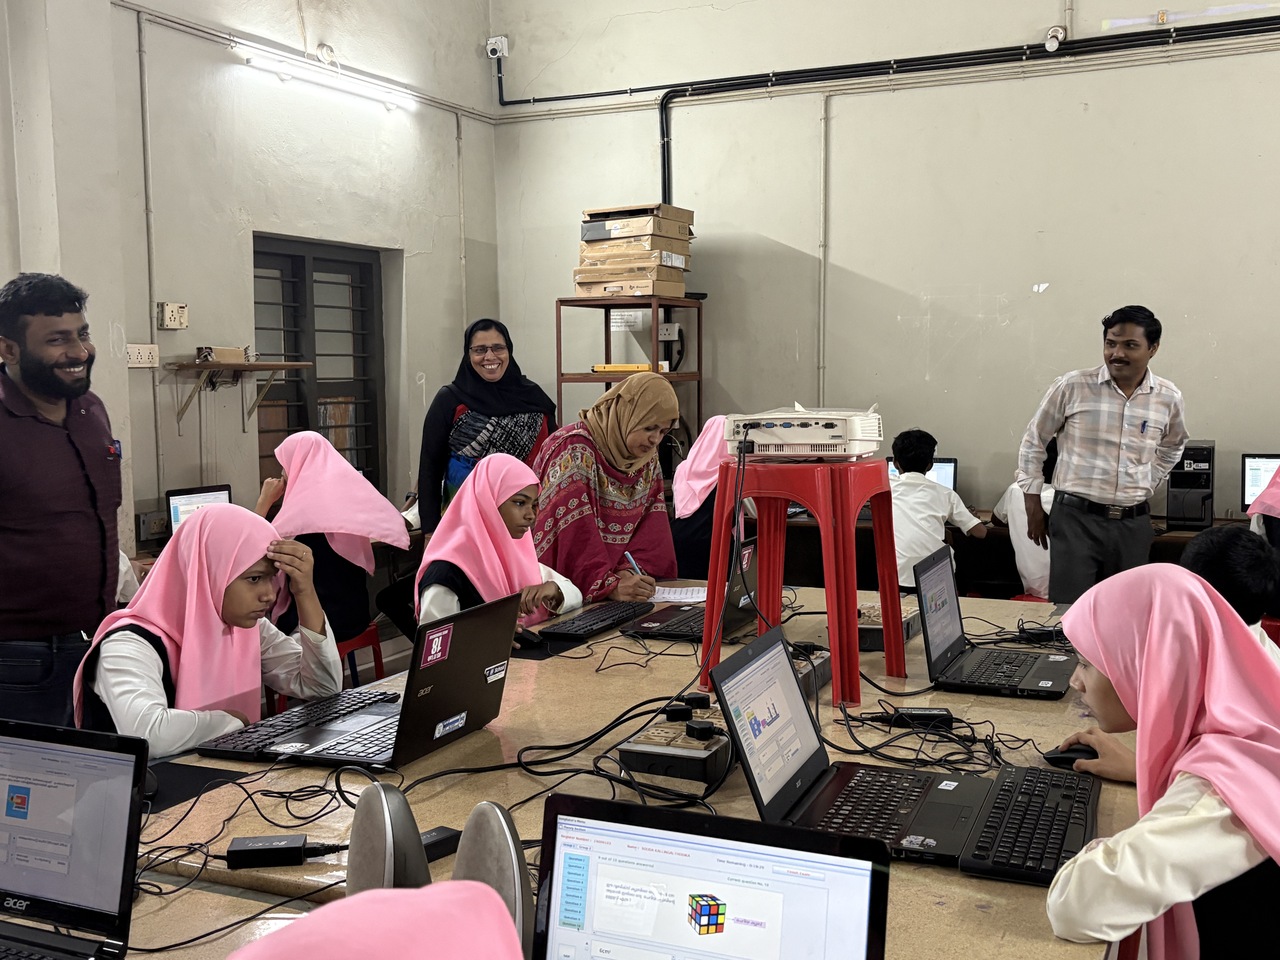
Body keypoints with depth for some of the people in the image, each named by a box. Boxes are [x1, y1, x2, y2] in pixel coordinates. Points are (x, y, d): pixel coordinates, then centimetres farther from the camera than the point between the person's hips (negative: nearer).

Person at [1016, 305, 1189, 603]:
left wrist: (1145, 486, 13)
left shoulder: (1168, 398, 2)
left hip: (1133, 524, 3)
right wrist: (1033, 506, 2)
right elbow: (1033, 442, 4)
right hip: (1076, 518, -3)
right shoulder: (1072, 386, -7)